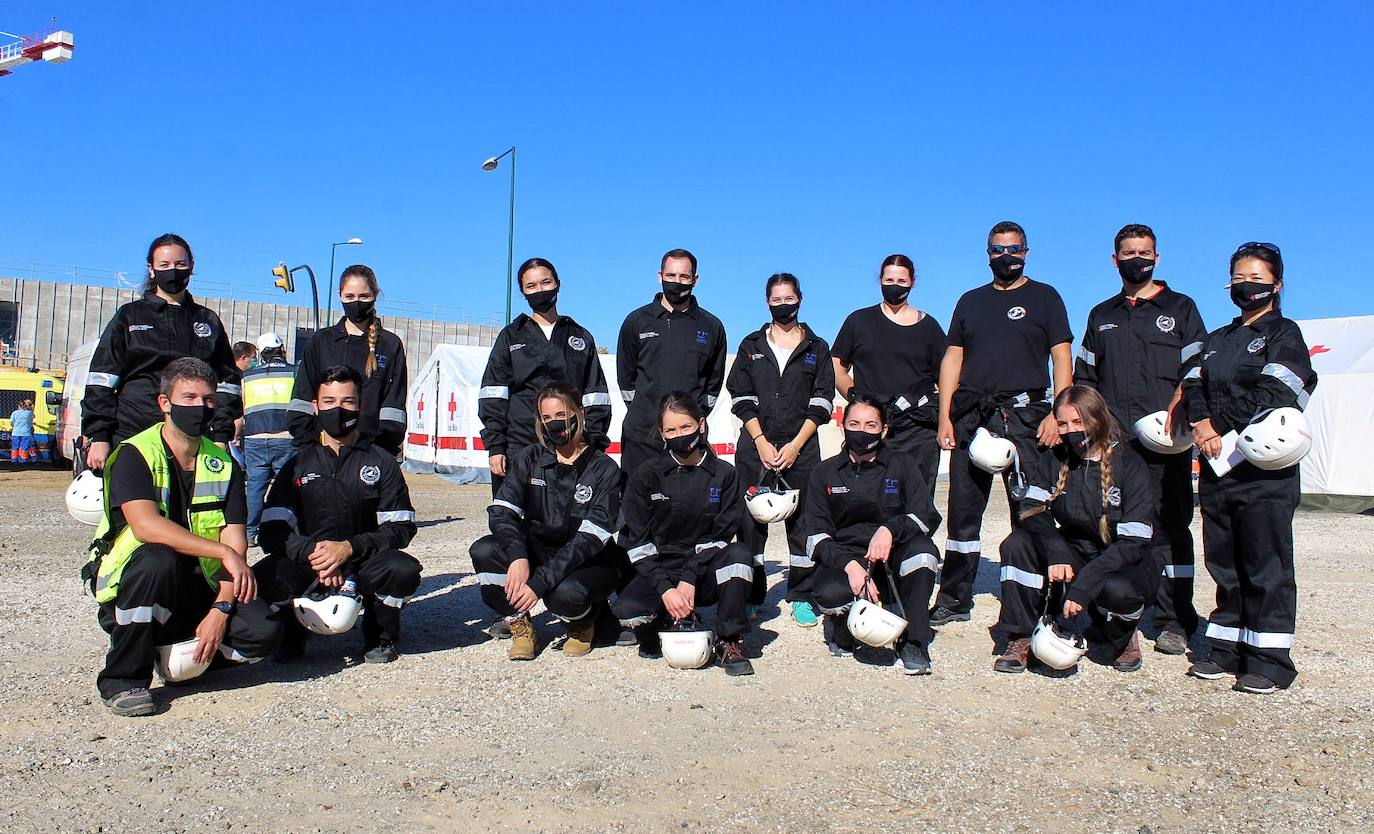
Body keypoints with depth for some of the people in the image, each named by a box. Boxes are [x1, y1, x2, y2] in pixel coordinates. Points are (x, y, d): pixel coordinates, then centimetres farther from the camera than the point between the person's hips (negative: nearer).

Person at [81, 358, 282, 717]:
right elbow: (146, 526, -27)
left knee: (264, 631, -20)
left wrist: (220, 609, -19)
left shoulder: (224, 465, 2)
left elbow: (236, 542, -6)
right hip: (128, 588, -3)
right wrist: (224, 552, -33)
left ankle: (181, 651, 10)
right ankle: (123, 679, -18)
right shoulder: (135, 455, -9)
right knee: (158, 558, -37)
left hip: (197, 588, 3)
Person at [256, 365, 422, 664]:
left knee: (404, 570, -33)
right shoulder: (298, 464, 8)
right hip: (308, 564, 1)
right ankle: (291, 634, 6)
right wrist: (311, 552, -21)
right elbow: (272, 531, -1)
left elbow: (401, 527, -4)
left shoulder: (382, 462, 5)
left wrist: (349, 547, -19)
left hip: (363, 563, -1)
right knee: (266, 577, -31)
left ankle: (380, 636, 1)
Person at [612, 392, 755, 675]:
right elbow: (637, 543, -6)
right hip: (659, 572, 0)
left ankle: (728, 643, -16)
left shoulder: (723, 474, 0)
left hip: (703, 573, 1)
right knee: (626, 611, -30)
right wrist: (665, 589, -18)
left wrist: (689, 580, -18)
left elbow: (720, 535, -4)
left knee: (739, 554, -30)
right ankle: (661, 622, 6)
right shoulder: (646, 477, -2)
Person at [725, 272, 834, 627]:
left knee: (802, 518, 1)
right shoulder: (752, 345, 10)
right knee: (750, 520, 1)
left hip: (802, 447, 0)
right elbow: (741, 398, 4)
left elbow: (820, 403, 3)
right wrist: (762, 442, -8)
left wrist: (795, 445, -8)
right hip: (756, 445, 1)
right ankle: (749, 598, 9)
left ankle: (801, 597, 10)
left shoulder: (817, 348, 9)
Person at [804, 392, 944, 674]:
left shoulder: (901, 466, 6)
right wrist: (850, 565, -22)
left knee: (921, 549, -33)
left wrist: (890, 530, -28)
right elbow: (816, 536, -3)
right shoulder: (825, 473, 6)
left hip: (891, 558, 1)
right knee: (830, 595, -35)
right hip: (843, 559, -1)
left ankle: (912, 643, -15)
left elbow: (928, 516, -7)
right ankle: (841, 627, 4)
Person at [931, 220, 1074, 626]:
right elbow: (952, 359, 14)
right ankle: (954, 600, 11)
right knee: (963, 509, 3)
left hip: (1024, 414, -3)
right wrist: (945, 417, 4)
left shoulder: (1044, 297, 10)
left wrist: (1056, 415, -10)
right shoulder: (971, 301, 18)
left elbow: (1062, 358, 3)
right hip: (971, 416, 3)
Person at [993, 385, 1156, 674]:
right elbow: (1033, 512, -13)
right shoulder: (1054, 461, -1)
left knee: (1116, 590, -38)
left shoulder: (1130, 466, -15)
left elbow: (1133, 542, -21)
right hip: (1074, 557, 4)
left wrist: (1084, 584, -31)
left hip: (1121, 563, -4)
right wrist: (1057, 553, -33)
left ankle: (1119, 639, -1)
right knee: (1017, 543, -22)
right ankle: (1020, 640, -15)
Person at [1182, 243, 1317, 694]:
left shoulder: (1284, 333, 2)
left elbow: (1269, 396, -12)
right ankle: (1227, 651, 18)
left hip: (1264, 468, -6)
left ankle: (1269, 661, 1)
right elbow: (1193, 385, 6)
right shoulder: (1217, 340, 20)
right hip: (1217, 469, 6)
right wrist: (1201, 422, -13)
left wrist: (1221, 428, -12)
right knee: (1224, 564, 10)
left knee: (1266, 566, -4)